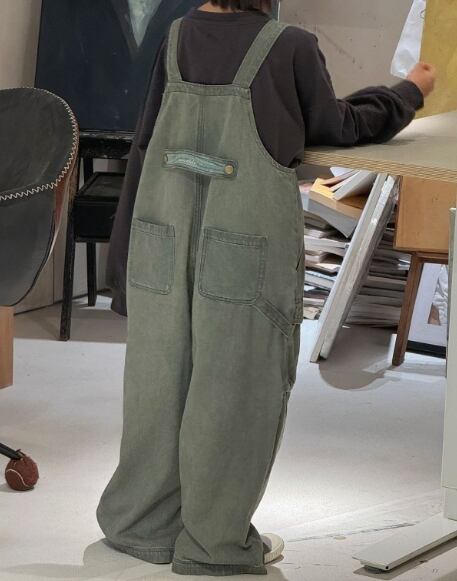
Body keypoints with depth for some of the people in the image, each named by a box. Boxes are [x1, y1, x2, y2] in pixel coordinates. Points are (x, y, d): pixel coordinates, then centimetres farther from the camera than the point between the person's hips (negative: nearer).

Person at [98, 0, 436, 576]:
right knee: (232, 388, 6)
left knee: (159, 378, 14)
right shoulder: (291, 47, -11)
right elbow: (340, 126, 4)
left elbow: (145, 145, 9)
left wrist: (127, 241, 18)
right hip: (246, 252, -5)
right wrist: (410, 92, 21)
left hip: (163, 243, 5)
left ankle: (140, 522, 26)